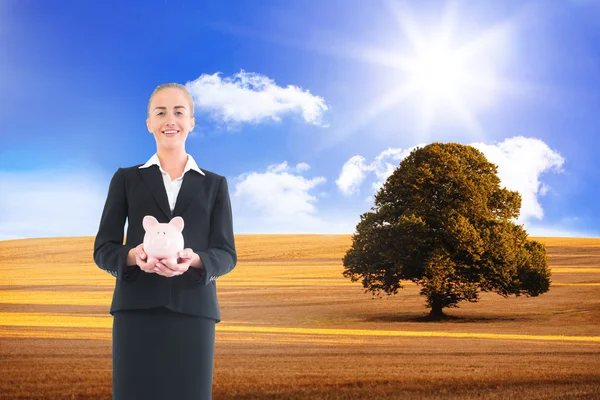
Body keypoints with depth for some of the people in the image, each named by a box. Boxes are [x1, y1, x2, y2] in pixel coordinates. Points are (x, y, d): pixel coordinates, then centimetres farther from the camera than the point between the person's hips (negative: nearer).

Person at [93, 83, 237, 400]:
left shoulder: (214, 184, 14)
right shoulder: (126, 179, 12)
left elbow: (226, 254, 6)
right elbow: (103, 249, 7)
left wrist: (194, 260, -17)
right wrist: (133, 255, -16)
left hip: (192, 311, 0)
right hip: (137, 310, 0)